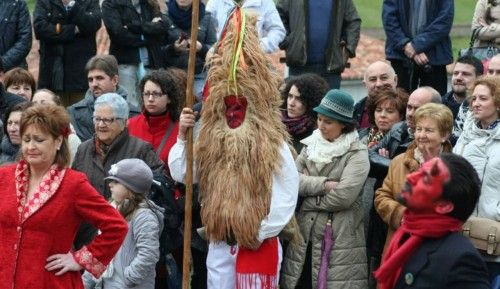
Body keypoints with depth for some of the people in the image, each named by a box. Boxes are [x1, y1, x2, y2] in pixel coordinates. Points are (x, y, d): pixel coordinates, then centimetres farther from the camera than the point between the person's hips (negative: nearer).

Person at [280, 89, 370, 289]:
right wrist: (323, 184, -15)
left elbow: (344, 195, -18)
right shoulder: (310, 145, 11)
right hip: (305, 235, 5)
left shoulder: (357, 153, -7)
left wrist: (309, 185, -6)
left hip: (340, 241, -5)